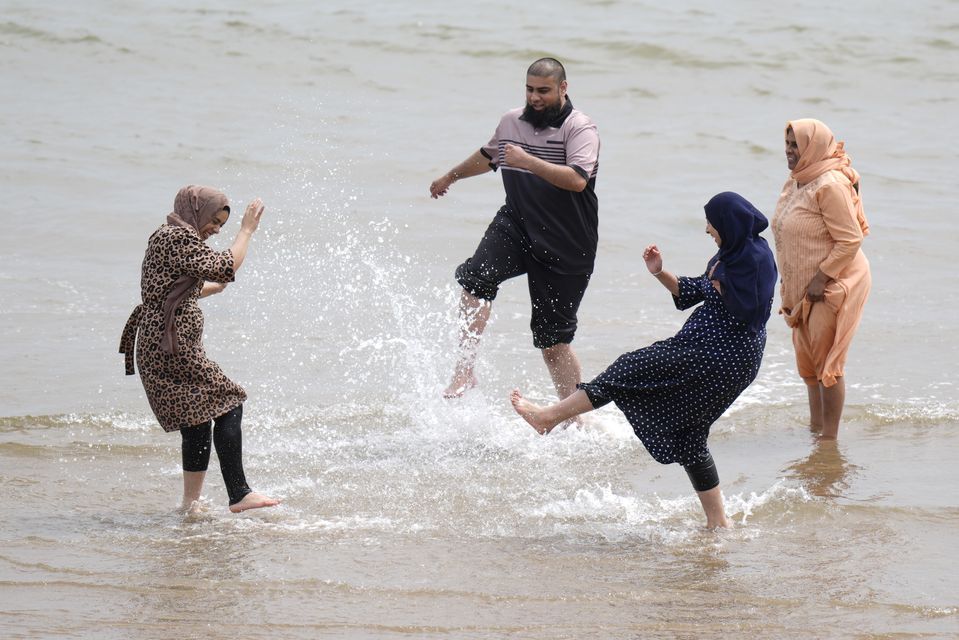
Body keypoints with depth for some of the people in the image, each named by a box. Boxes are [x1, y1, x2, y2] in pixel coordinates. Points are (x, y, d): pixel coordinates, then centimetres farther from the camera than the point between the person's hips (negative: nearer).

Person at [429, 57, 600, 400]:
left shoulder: (580, 128, -10)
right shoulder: (511, 121, 9)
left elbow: (577, 179, -27)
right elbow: (488, 156, 32)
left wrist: (528, 161, -33)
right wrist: (450, 177, 47)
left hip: (564, 243, -4)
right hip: (516, 226, 4)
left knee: (553, 339, -3)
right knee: (475, 276, -27)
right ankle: (464, 370, -25)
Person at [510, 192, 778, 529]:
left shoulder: (756, 258, -14)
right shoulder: (730, 254, 16)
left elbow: (748, 311, -22)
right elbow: (692, 292, 23)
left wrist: (719, 283, -11)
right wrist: (660, 273, 10)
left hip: (716, 354, -10)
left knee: (629, 370, -4)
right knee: (688, 435, 12)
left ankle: (549, 416, 3)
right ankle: (717, 521, 15)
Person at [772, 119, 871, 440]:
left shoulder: (831, 186, -20)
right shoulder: (794, 184, 9)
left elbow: (850, 240, -22)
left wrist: (822, 278, -21)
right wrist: (790, 283, 14)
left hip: (835, 285, -10)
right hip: (803, 287, 10)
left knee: (826, 359, -5)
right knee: (806, 355, 18)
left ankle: (829, 437, 2)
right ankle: (815, 424, 33)